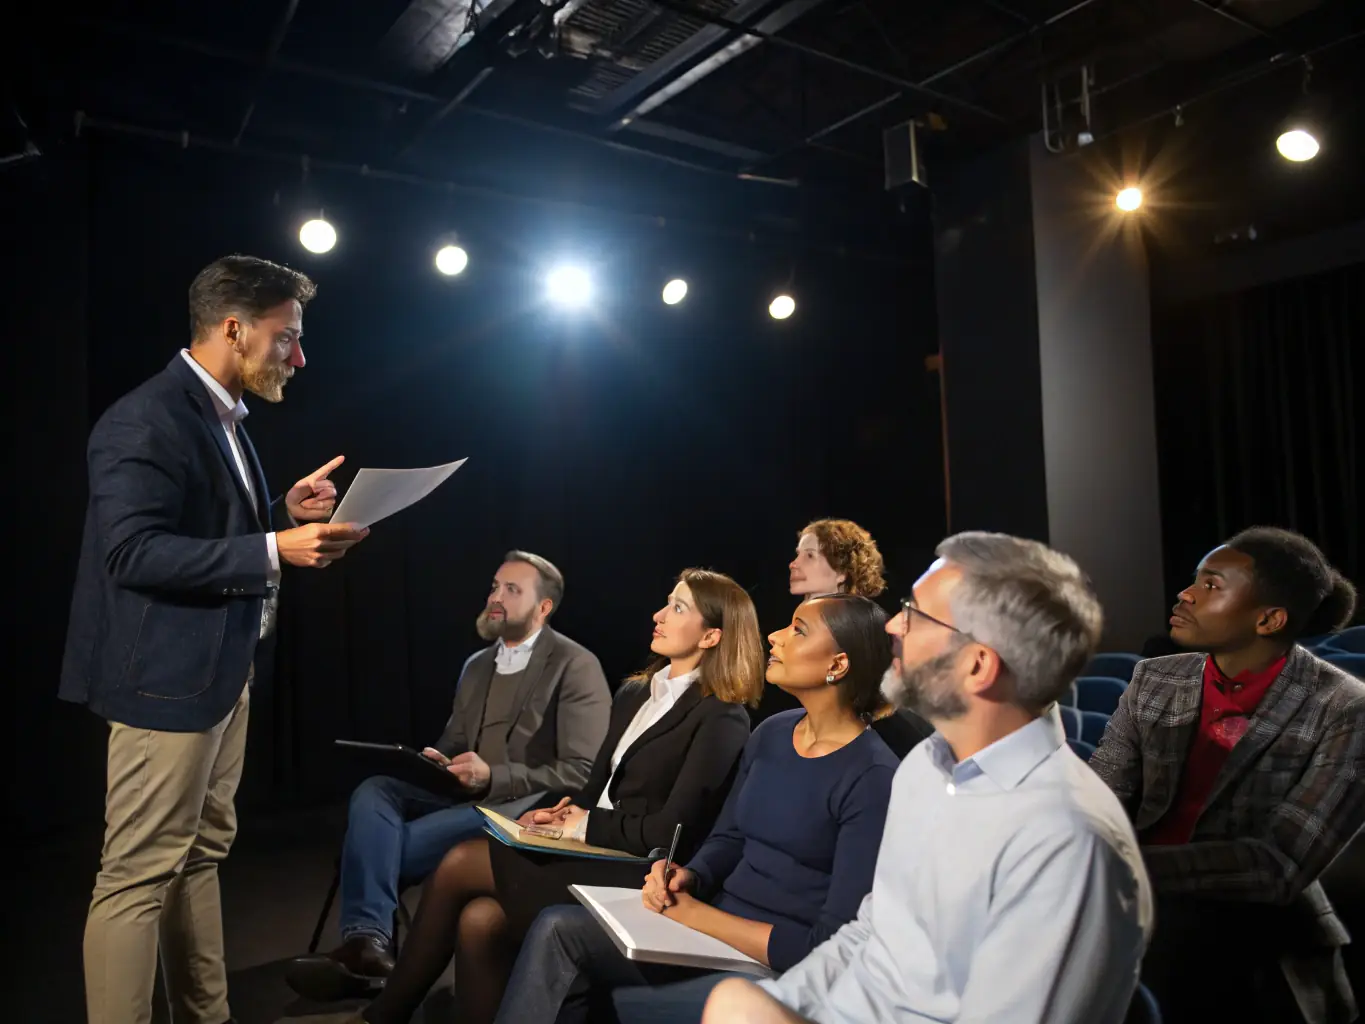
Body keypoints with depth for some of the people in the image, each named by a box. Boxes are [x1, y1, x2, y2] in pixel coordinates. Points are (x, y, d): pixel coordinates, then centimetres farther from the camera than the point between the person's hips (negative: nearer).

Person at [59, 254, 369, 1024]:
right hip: (170, 675, -10)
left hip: (224, 670, 10)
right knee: (139, 875, -1)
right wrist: (276, 549, -27)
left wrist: (287, 513, 3)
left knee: (200, 856, 18)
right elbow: (134, 551, -24)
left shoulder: (225, 419, 13)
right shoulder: (147, 419, -16)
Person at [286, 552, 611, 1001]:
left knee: (384, 846, -26)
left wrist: (492, 777, -21)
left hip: (525, 809, -7)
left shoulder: (576, 667, -5)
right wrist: (436, 761, -3)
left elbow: (581, 774, -12)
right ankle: (366, 940, -36)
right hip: (465, 795, 7)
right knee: (373, 791, -22)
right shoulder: (476, 665, 19)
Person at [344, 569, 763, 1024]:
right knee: (479, 920, -17)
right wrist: (557, 815, -3)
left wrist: (586, 825, -10)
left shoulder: (722, 720, -12)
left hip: (636, 876, -7)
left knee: (460, 864, -14)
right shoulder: (634, 694, 13)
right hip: (592, 853, 7)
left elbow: (669, 832, -17)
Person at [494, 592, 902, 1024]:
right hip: (709, 929, 7)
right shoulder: (771, 734, 6)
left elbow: (836, 945, -19)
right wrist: (687, 878, -8)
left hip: (779, 971, -6)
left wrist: (697, 914, -17)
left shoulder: (873, 779, -17)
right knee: (557, 928, -13)